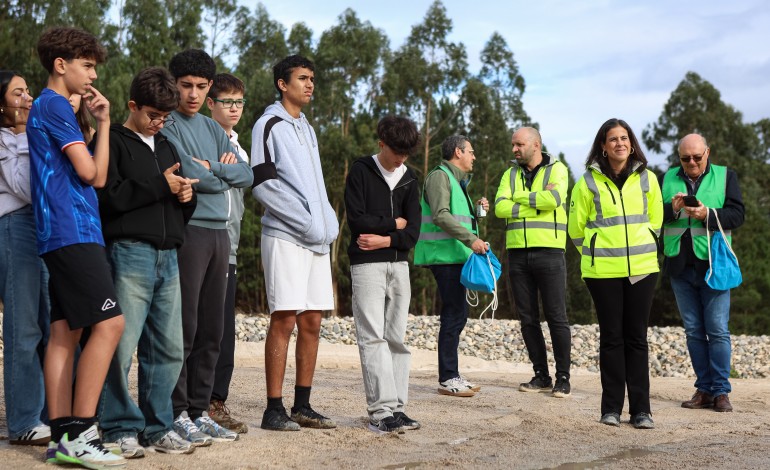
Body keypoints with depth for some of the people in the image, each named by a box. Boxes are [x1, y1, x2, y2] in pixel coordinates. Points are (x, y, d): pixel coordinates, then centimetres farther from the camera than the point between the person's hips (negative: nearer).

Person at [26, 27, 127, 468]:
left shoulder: (48, 107, 24)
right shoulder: (55, 105, -6)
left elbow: (95, 176, 20)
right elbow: (91, 172, -10)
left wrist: (100, 122, 11)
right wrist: (104, 124, 3)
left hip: (60, 234, 10)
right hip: (73, 230, -10)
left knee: (66, 331, 6)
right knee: (109, 322, -15)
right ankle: (80, 433, -14)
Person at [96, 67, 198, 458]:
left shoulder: (166, 147, 24)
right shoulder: (113, 142, 2)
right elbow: (108, 195, -13)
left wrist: (186, 196, 7)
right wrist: (160, 186, -11)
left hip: (167, 256, 7)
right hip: (129, 252, -7)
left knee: (168, 348, 6)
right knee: (122, 345, -9)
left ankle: (158, 426, 15)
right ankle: (120, 429, 1)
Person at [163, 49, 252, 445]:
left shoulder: (212, 129, 19)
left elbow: (246, 175, 9)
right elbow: (189, 174, -16)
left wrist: (213, 168, -6)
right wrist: (224, 174, 1)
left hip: (219, 233, 7)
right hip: (187, 230, -7)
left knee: (212, 329, 9)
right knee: (184, 326, -6)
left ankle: (199, 410, 17)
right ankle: (177, 412, 3)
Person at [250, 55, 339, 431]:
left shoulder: (308, 129, 22)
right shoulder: (269, 125, -3)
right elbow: (263, 184, -12)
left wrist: (328, 222, 7)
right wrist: (306, 223, -14)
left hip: (318, 240, 8)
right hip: (285, 237, -7)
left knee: (311, 322, 6)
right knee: (284, 319, -9)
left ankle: (302, 405, 13)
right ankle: (274, 409, -5)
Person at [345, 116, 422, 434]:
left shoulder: (409, 180, 13)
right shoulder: (361, 171, 1)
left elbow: (413, 232, 5)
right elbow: (356, 219, -11)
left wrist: (386, 240, -10)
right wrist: (394, 224, -2)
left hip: (399, 264, 5)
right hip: (366, 264, -5)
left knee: (397, 337, 3)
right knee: (373, 337, -10)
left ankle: (396, 407, 6)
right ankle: (381, 410, -13)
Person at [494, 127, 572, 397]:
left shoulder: (557, 170, 3)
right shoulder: (511, 175, 15)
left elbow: (554, 199, -18)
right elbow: (500, 207, -2)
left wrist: (521, 198, -6)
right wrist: (537, 202, -8)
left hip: (549, 252, -5)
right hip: (517, 253, 5)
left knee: (556, 317, -4)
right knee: (528, 318, 6)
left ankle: (563, 378, 4)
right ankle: (541, 376, 15)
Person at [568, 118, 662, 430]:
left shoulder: (647, 179, 6)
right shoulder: (588, 181, -1)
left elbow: (655, 220, 15)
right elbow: (576, 226, 6)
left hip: (642, 268, 2)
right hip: (603, 270, -1)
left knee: (637, 337, 4)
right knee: (611, 337, 3)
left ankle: (641, 409, 8)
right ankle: (611, 408, 11)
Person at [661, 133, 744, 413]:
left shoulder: (725, 176, 6)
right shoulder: (668, 179, 11)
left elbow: (737, 214, -3)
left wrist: (708, 214, -19)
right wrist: (672, 209, -14)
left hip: (713, 264, -3)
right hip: (679, 265, 3)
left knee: (717, 330, -4)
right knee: (693, 330, 7)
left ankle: (720, 391, 1)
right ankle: (704, 389, 13)